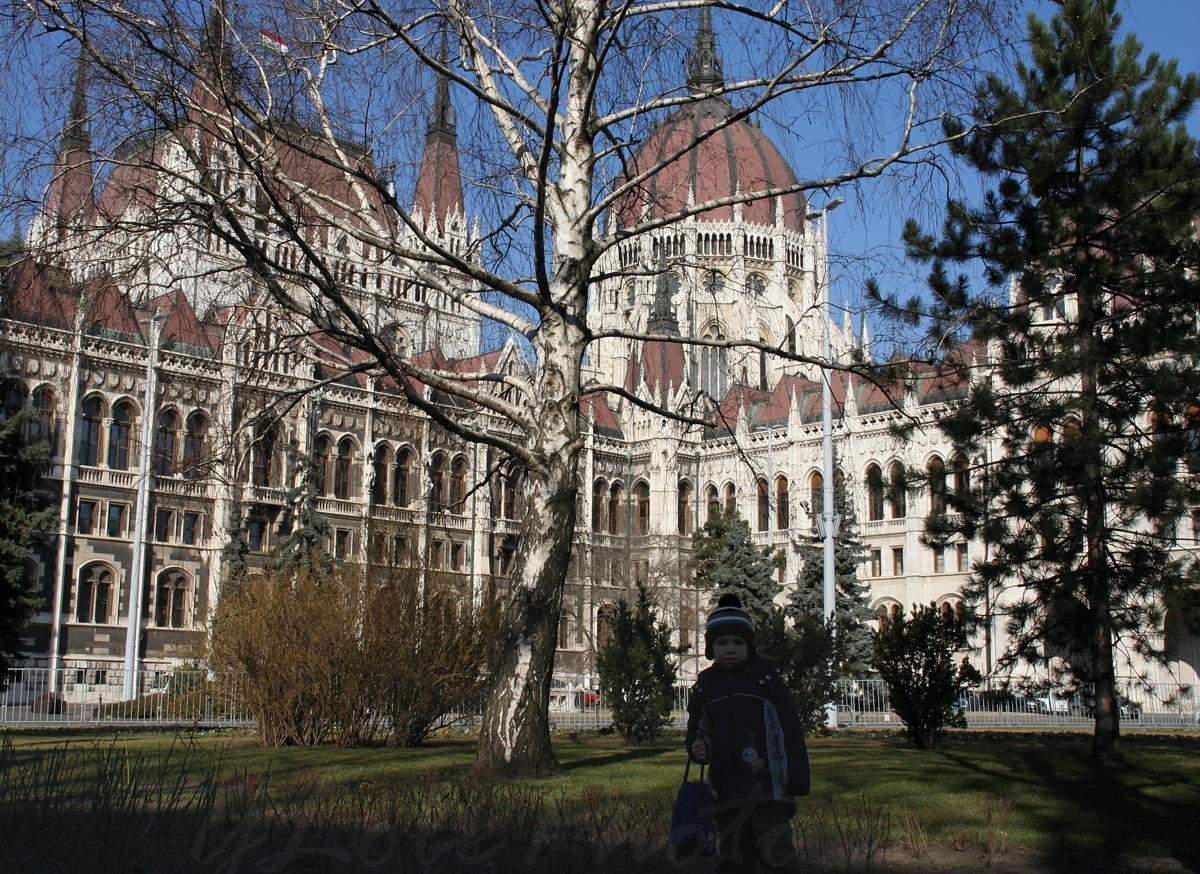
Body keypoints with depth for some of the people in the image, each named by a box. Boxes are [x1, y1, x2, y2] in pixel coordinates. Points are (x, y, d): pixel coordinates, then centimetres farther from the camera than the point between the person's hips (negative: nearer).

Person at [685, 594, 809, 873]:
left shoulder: (765, 677, 0)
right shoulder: (704, 686, 11)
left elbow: (790, 730, -2)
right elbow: (696, 732, 17)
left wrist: (797, 777, -8)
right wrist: (697, 747, -6)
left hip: (767, 788, -5)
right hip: (725, 793, 5)